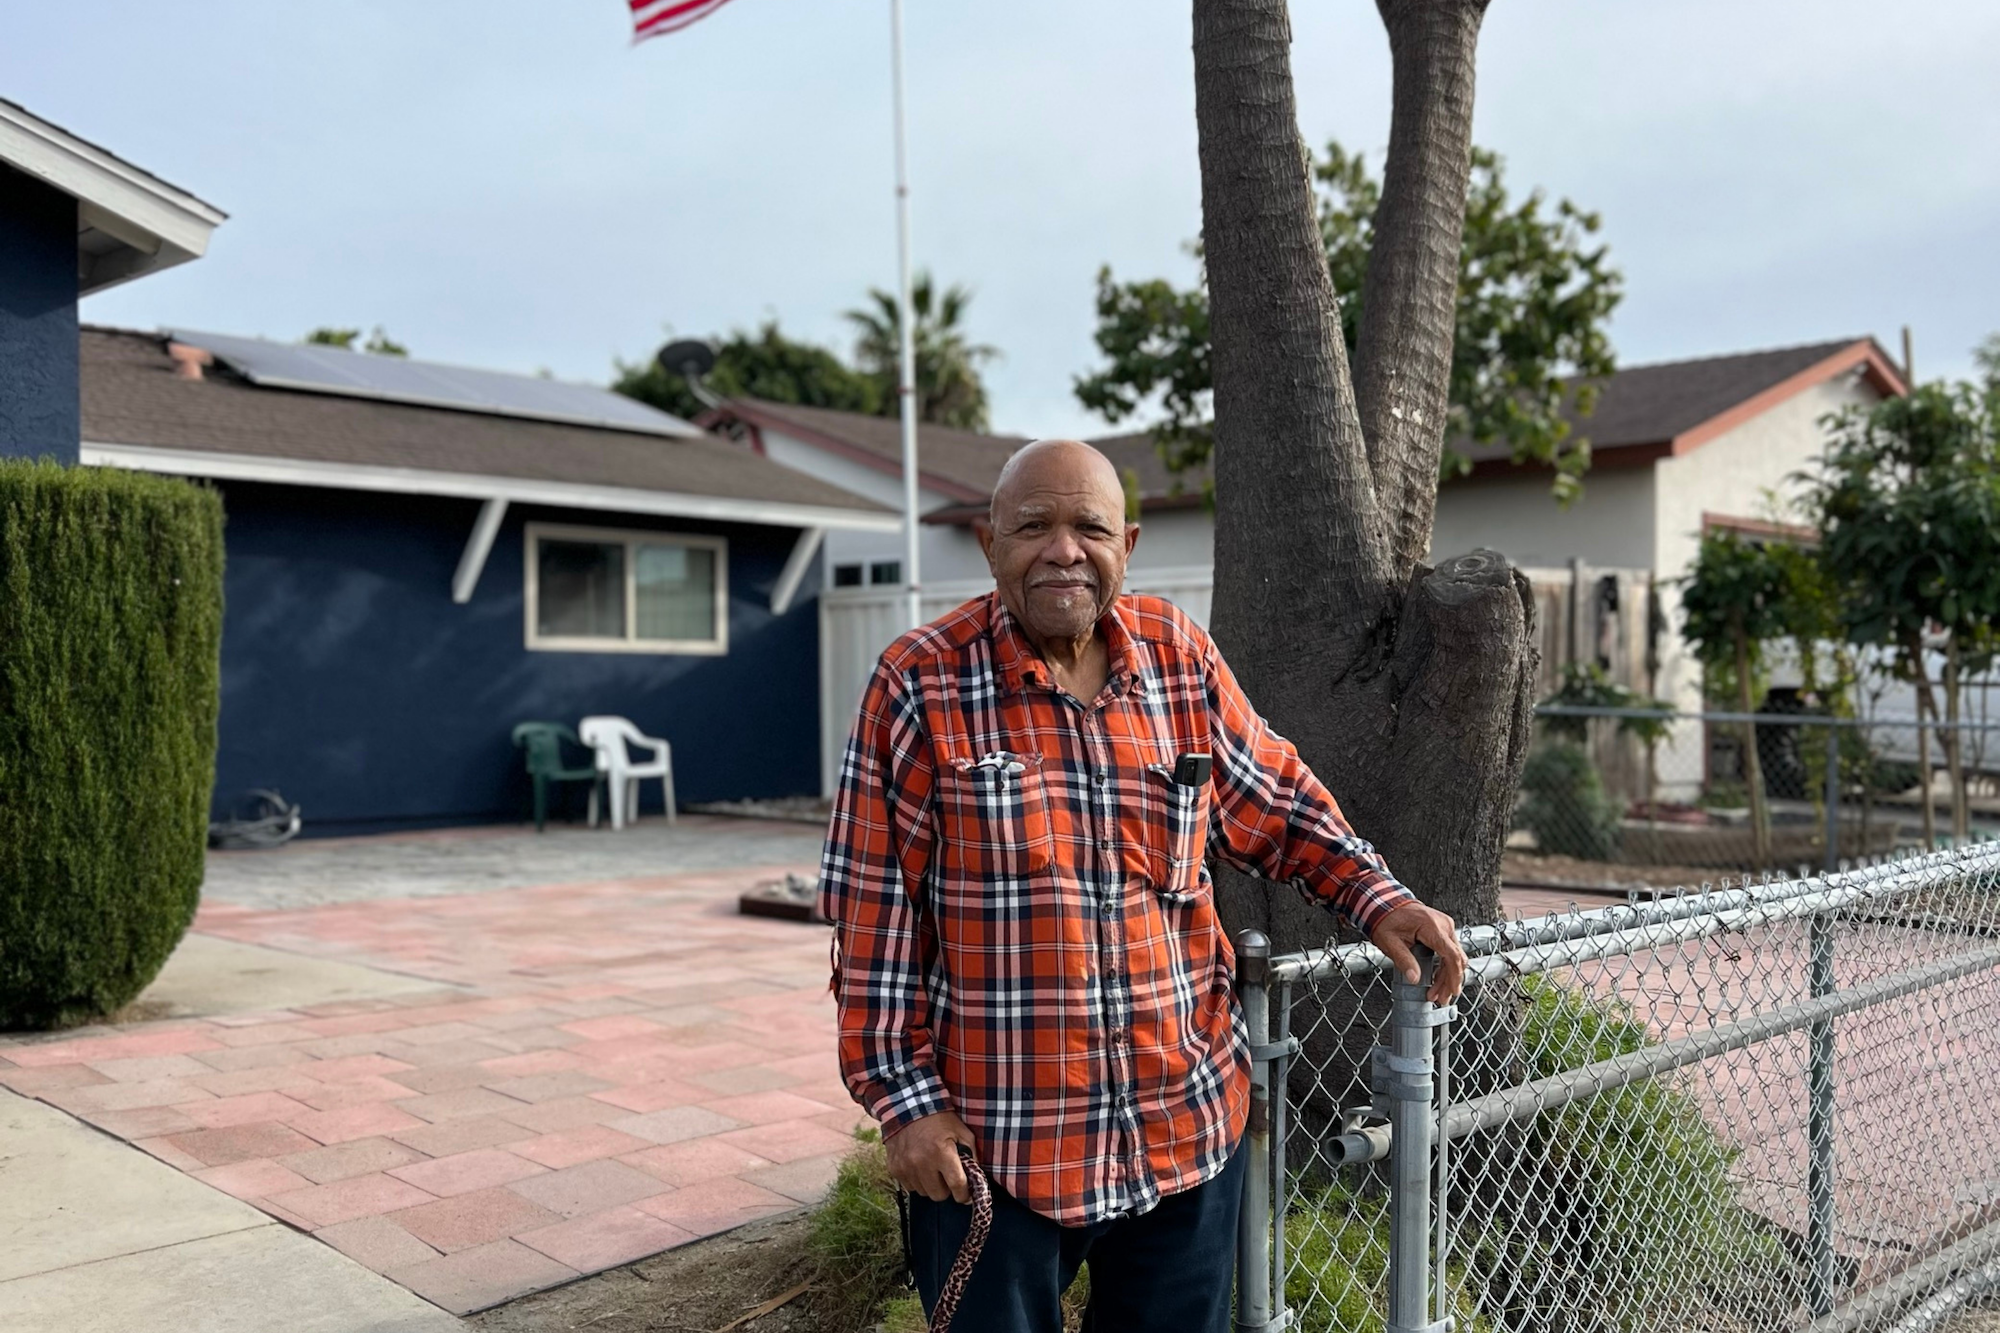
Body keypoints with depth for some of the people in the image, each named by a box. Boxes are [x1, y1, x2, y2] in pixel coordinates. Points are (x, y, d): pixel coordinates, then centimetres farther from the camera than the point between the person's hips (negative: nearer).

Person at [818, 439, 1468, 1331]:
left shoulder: (1183, 660, 1)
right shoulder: (923, 685, -10)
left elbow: (1275, 805, 13)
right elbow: (876, 911, -8)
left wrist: (1376, 899, -1)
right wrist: (902, 1093, -9)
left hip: (1189, 1125, 4)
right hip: (992, 1145, -3)